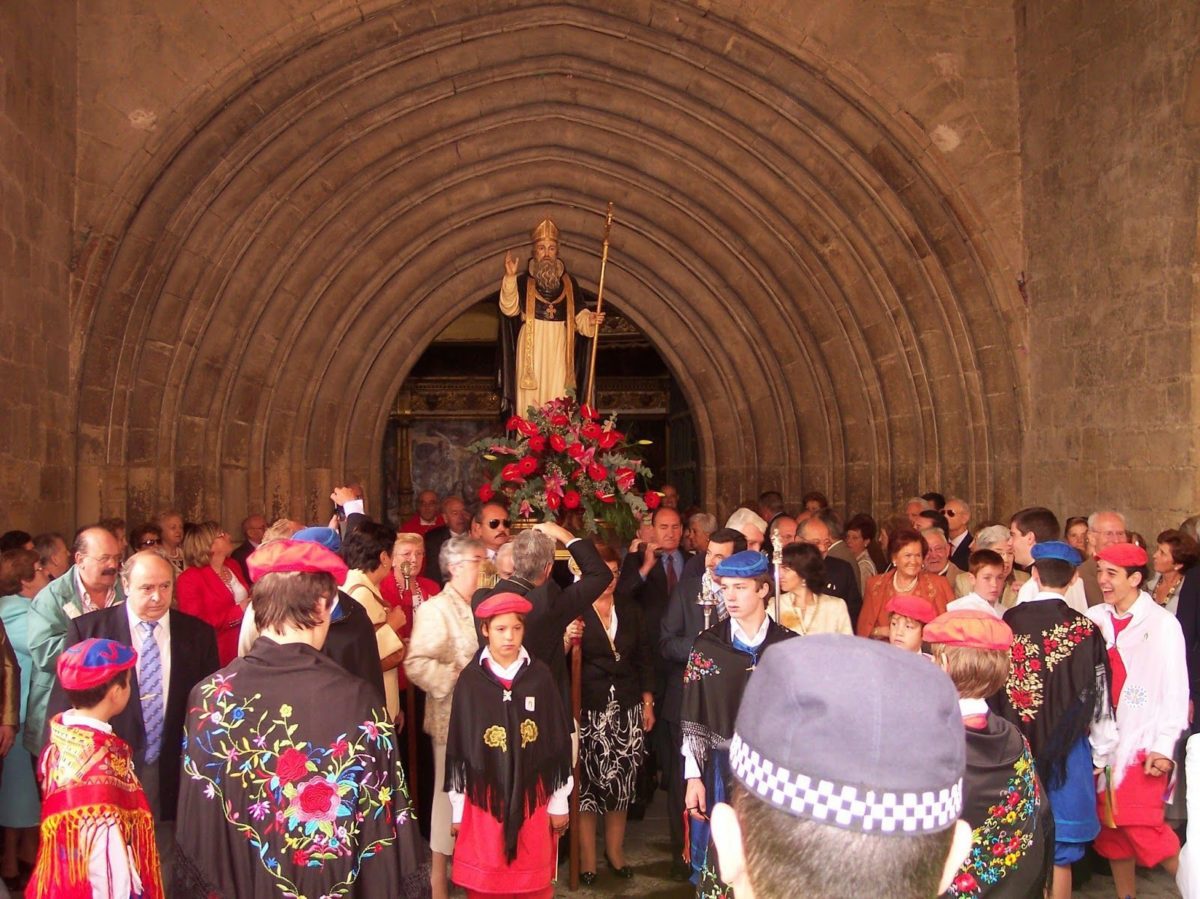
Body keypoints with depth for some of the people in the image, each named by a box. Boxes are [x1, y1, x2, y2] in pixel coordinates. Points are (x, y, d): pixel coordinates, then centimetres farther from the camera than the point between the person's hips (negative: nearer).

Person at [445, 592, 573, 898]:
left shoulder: (540, 676, -1)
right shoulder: (470, 680, -4)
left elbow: (558, 743, 5)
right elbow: (457, 749, 1)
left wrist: (560, 802, 6)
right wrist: (458, 809, 3)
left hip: (533, 798, 1)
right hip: (484, 799, -1)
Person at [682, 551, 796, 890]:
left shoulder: (789, 646, 0)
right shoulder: (707, 646, 0)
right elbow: (692, 719, 2)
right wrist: (694, 778, -2)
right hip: (721, 774, 0)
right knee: (719, 868, 4)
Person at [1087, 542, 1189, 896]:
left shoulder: (1162, 623, -7)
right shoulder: (1094, 619, 4)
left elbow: (1175, 689, -8)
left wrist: (1164, 746, -12)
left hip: (1143, 744, -4)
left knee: (1141, 826, -9)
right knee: (1110, 827, 10)